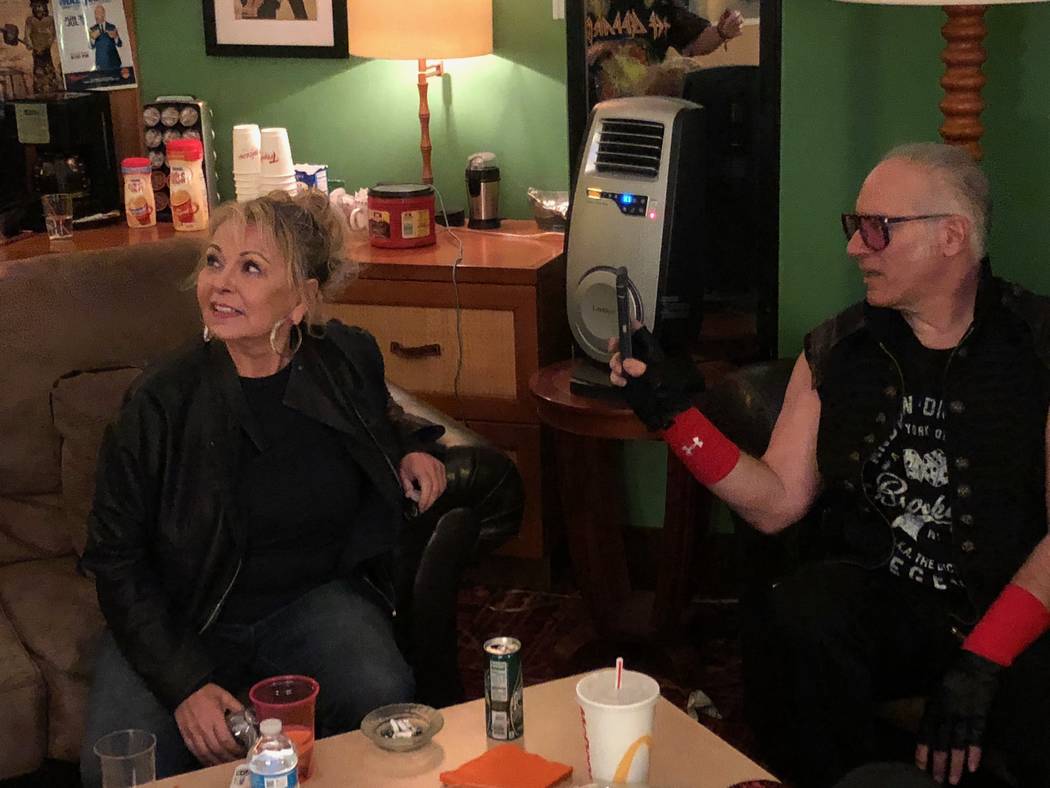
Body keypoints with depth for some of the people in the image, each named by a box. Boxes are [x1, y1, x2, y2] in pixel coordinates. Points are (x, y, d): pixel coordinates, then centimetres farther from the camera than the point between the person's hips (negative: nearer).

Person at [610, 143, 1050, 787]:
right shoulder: (834, 352, 9)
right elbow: (777, 504, 7)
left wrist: (981, 662, -20)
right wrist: (673, 412, -4)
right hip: (881, 599, 3)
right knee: (802, 617, -29)